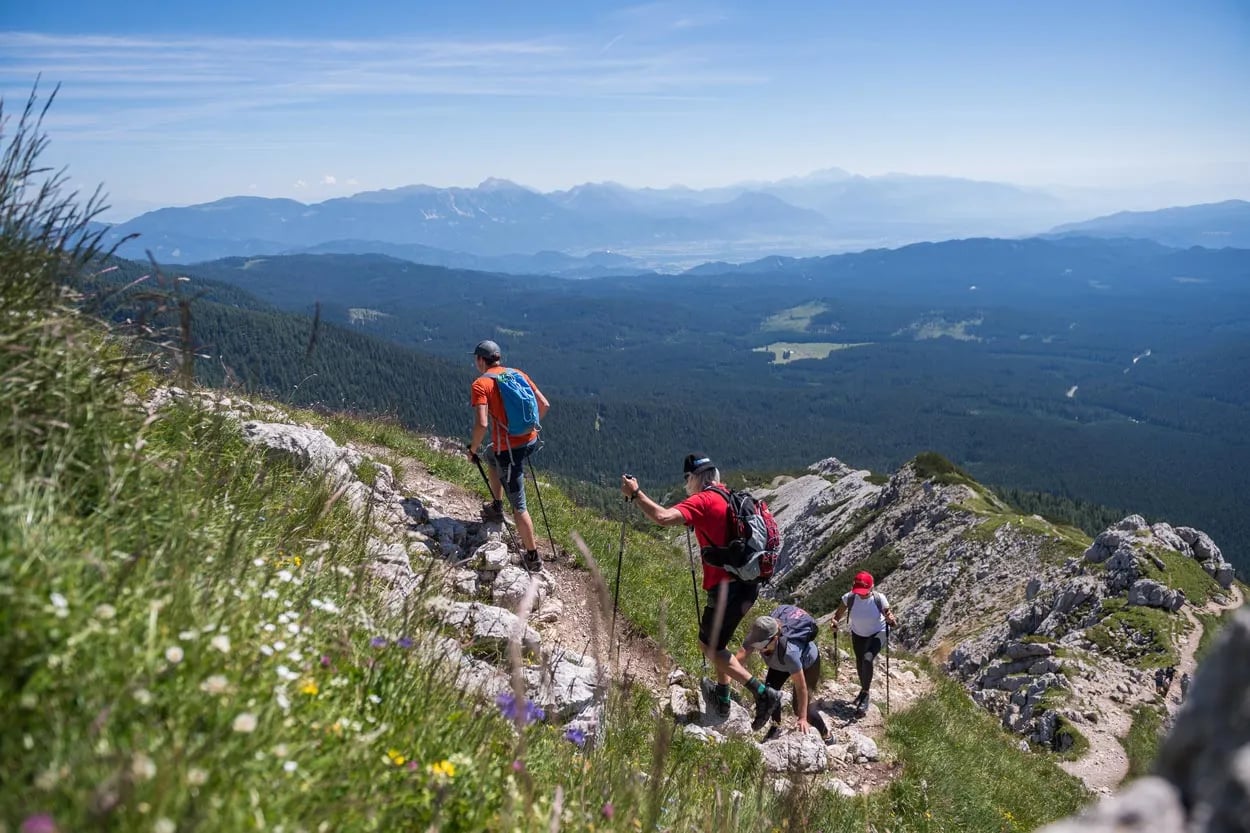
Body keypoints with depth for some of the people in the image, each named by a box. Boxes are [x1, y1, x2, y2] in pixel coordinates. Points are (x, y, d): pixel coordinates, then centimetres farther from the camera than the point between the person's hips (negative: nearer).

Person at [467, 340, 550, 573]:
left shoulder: (480, 384, -10)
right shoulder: (518, 374, 8)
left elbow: (482, 424, -21)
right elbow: (544, 405, 8)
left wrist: (473, 449, -4)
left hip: (509, 448, -7)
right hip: (530, 440, 7)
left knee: (518, 505, 3)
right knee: (492, 455, 36)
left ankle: (533, 558, 10)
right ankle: (496, 508, 41)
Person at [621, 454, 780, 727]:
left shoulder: (704, 500, -13)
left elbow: (663, 517, -28)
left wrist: (635, 494, -16)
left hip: (727, 587, -9)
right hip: (748, 583, 9)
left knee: (710, 646, 4)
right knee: (714, 640, 23)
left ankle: (763, 693, -1)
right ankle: (722, 698, 28)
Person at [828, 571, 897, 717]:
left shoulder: (879, 599, -30)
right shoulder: (849, 598, -25)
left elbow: (892, 622, -24)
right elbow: (837, 614, -10)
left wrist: (891, 620, -47)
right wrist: (834, 622, -31)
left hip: (877, 634, -4)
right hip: (858, 635, 4)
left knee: (867, 659, -27)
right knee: (860, 663, 19)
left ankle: (865, 694, -11)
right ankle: (864, 690, 48)